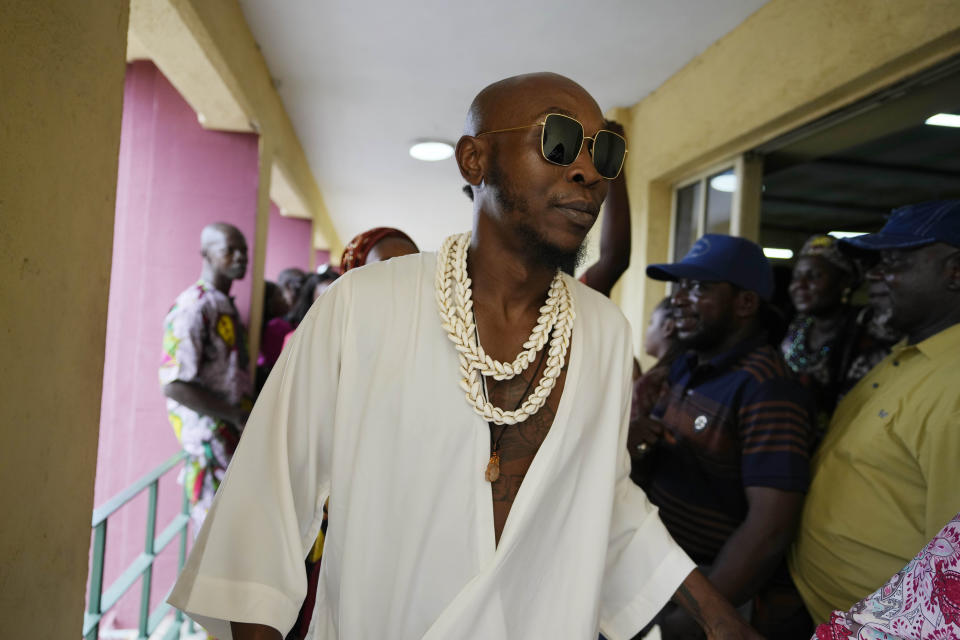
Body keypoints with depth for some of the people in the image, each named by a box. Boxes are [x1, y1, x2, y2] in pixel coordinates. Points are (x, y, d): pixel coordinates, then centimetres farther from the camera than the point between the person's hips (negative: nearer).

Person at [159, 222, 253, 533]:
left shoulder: (227, 305, 15)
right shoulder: (193, 307, -14)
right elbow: (174, 385, -20)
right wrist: (237, 416, -19)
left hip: (234, 436, 9)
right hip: (209, 441, -9)